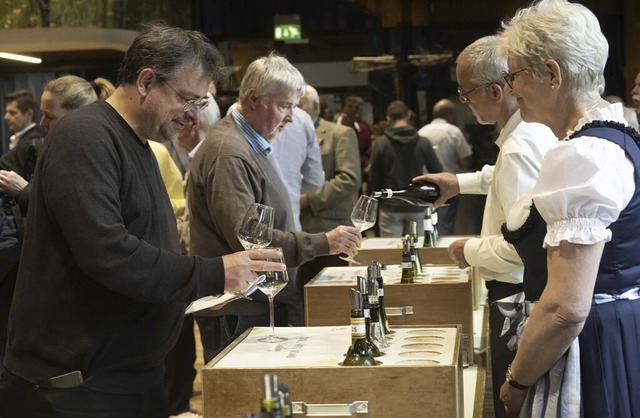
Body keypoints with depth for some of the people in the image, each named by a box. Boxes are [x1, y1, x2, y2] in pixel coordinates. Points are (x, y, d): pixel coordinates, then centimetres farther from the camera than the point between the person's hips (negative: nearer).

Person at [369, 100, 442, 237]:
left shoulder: (380, 143, -6)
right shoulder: (423, 142, -4)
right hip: (416, 206, 1)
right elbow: (437, 171, 2)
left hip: (390, 207, -1)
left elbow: (374, 178, -1)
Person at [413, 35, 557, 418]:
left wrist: (471, 251, -12)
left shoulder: (519, 149, -27)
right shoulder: (538, 126, 2)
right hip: (534, 290, 10)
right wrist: (461, 183, 20)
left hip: (519, 298, -10)